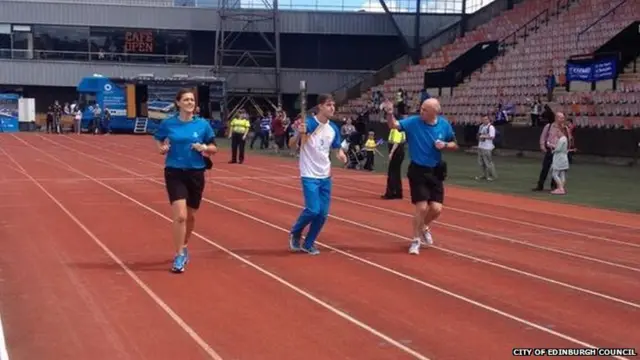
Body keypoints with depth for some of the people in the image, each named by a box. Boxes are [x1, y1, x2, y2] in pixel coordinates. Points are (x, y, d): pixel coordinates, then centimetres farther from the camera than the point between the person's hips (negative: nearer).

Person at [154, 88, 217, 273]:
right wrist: (163, 149, -14)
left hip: (196, 173, 2)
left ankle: (184, 247, 40)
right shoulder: (167, 124, -3)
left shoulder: (203, 124, -1)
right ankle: (179, 256, -4)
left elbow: (214, 148, 6)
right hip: (175, 173, -2)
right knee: (180, 215, -14)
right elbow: (159, 146, 8)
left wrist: (204, 148, -14)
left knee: (190, 216, 15)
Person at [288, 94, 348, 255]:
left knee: (323, 213, 3)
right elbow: (291, 144, -14)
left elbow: (337, 148, 18)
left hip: (325, 176, 6)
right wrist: (299, 133, -36)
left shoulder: (334, 128, 4)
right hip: (310, 176, -6)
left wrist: (340, 154, -7)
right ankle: (295, 233, 15)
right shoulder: (308, 123, -13)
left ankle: (308, 243, 20)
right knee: (313, 210, -13)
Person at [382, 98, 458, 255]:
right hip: (418, 171, -3)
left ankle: (424, 227, 34)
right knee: (422, 207, -8)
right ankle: (416, 240, 14)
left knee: (436, 209, 0)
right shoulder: (413, 122, -12)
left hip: (435, 171, 3)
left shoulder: (444, 125, -3)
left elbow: (455, 145, 9)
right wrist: (389, 113, -46)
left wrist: (445, 145, -13)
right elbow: (394, 125, -26)